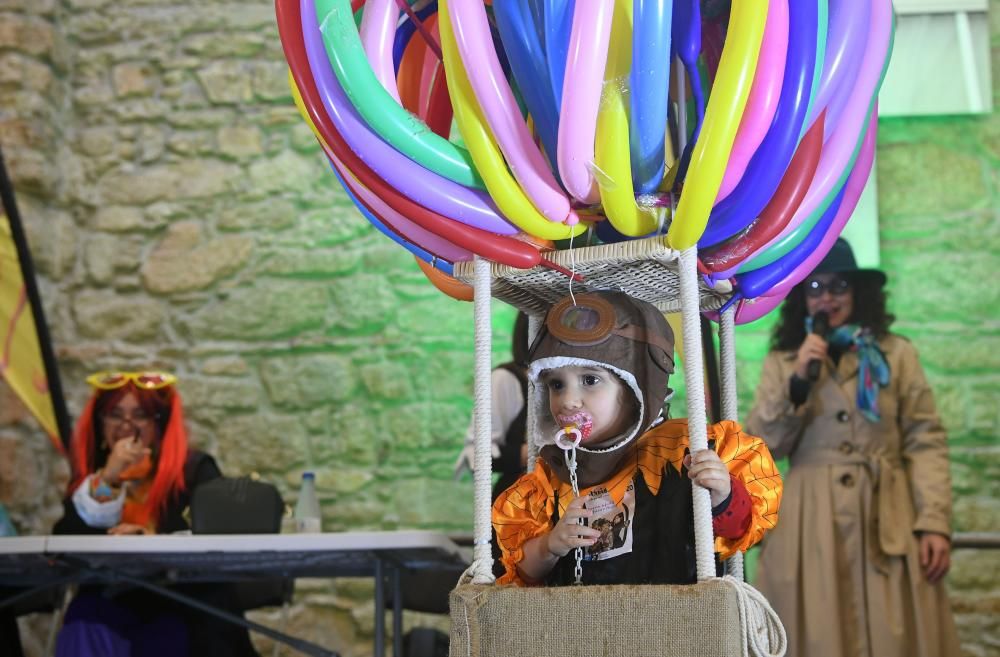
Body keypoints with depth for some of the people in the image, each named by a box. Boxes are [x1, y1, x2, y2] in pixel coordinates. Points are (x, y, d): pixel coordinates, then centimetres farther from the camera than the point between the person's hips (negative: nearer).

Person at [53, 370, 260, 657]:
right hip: (112, 601, 3)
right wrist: (108, 478, -13)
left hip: (182, 604, -3)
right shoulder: (91, 473, 12)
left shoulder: (194, 468, 2)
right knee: (84, 624, -29)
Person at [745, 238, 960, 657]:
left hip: (888, 525, 0)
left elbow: (926, 442, 0)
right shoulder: (783, 362, 11)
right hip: (811, 526, 1)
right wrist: (799, 379, -9)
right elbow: (764, 446, 1)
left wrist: (934, 522, -10)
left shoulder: (897, 354, 6)